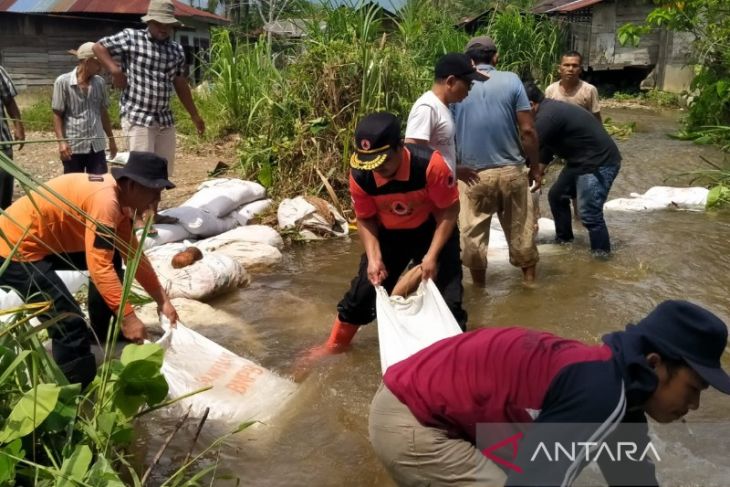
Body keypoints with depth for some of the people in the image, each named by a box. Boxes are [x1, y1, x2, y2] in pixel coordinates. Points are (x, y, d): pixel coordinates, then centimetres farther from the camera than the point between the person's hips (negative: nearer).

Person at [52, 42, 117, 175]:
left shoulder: (99, 82, 6)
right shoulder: (63, 82, -7)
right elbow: (57, 115, -5)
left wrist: (111, 139, 17)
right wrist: (61, 141, -14)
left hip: (97, 145, 4)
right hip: (73, 146, -4)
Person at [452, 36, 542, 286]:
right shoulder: (511, 80, -2)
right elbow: (528, 130, -6)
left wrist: (456, 167, 8)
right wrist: (535, 167, 4)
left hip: (473, 174, 0)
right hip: (512, 170, 0)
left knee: (473, 235, 13)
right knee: (521, 231, 15)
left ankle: (479, 287, 24)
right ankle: (529, 281, 28)